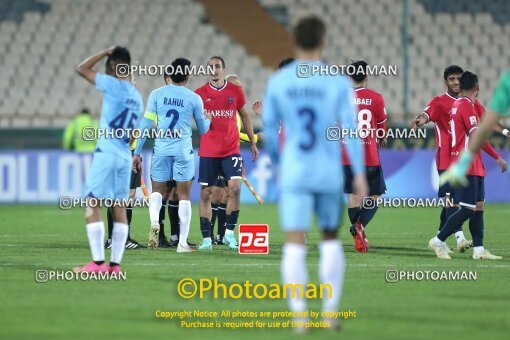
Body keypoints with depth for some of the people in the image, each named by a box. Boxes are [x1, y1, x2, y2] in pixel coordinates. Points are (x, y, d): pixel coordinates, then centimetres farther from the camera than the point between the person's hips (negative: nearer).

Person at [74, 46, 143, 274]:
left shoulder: (114, 85, -8)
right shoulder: (137, 97, 14)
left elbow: (81, 69, -6)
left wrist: (105, 52, 3)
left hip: (106, 153, -7)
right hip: (125, 157, 8)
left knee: (92, 205, -5)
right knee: (119, 208, 7)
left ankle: (98, 262, -12)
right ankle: (115, 263, 5)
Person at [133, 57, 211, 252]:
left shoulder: (157, 94, 3)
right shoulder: (194, 98, 1)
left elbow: (145, 124, 2)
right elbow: (203, 129, 12)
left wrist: (137, 152, 8)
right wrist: (208, 119, 35)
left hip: (161, 149, 1)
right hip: (183, 151, -1)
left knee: (157, 190, 13)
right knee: (184, 195, 7)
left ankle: (154, 221, -18)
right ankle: (183, 243, 5)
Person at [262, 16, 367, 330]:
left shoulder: (278, 82, 0)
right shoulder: (338, 83, -4)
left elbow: (269, 130, 6)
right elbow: (351, 128, -9)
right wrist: (360, 173, -6)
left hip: (294, 175, 0)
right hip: (329, 175, 0)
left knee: (295, 245, -2)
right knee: (331, 239, 16)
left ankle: (299, 315, -11)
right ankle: (331, 308, 9)